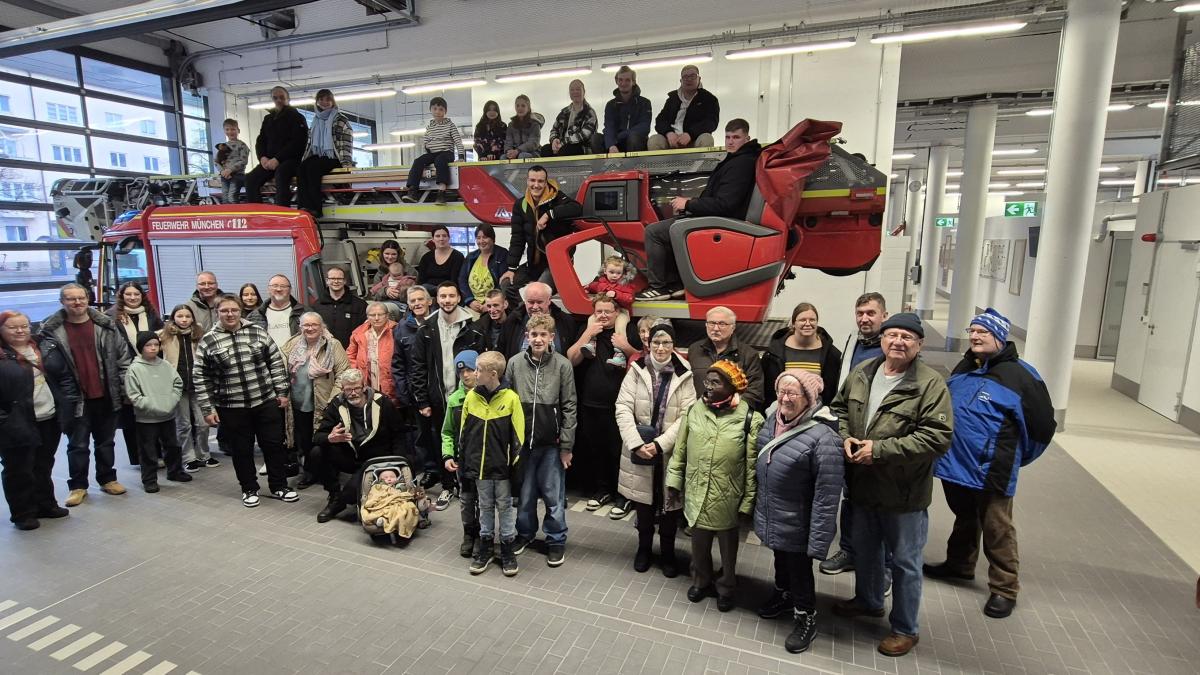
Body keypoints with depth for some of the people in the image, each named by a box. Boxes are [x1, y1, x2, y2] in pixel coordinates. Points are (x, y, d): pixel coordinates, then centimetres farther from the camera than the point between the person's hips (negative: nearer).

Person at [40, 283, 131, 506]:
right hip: (75, 398, -1)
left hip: (106, 396, 1)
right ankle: (78, 486, 20)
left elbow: (123, 357, 2)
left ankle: (107, 479, 27)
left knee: (106, 441, 14)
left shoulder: (106, 325, -1)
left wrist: (125, 387, 0)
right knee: (78, 445, 7)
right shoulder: (51, 330, -5)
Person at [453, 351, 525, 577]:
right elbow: (463, 432, 7)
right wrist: (462, 460, 8)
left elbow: (518, 437, -8)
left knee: (505, 506, 11)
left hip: (502, 466, -3)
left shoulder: (510, 398, -13)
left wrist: (516, 466, -7)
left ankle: (507, 547, 26)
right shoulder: (471, 397, -2)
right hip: (479, 465, 3)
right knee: (485, 506, 17)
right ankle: (485, 545, 32)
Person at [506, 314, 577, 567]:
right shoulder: (515, 363, -2)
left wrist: (567, 445, -6)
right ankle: (525, 532, 37)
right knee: (524, 493, 16)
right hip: (522, 440, 2)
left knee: (553, 494, 8)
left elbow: (569, 407, -5)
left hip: (552, 443, -2)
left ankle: (556, 540, 26)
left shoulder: (563, 365, -8)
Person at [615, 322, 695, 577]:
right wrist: (636, 443, -18)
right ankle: (644, 547, 37)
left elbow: (687, 417, -11)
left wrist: (660, 444, -18)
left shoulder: (684, 376, -6)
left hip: (671, 453, -1)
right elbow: (623, 408, -8)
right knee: (643, 501, 15)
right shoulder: (636, 370, -4)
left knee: (669, 502, 11)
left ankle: (667, 552, 33)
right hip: (639, 450, 1)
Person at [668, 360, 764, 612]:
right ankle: (701, 581, 46)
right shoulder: (694, 410, -4)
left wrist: (748, 500, -9)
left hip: (727, 498, -3)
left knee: (728, 545, 18)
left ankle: (726, 589, 41)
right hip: (697, 494, 3)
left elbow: (752, 465, -11)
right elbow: (680, 450, 5)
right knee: (699, 542, 22)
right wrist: (674, 480, 6)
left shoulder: (749, 419, -15)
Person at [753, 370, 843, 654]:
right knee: (780, 559, 28)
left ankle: (805, 618, 39)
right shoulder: (773, 417, -5)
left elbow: (826, 497, -25)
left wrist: (818, 541, -23)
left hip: (797, 524, -6)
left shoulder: (823, 437, -29)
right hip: (771, 517, 6)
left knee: (799, 568, 16)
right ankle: (783, 595, 54)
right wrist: (757, 504, 17)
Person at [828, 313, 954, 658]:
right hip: (863, 485, 6)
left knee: (905, 562, 12)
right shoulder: (861, 372, 0)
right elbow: (839, 407, 13)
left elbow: (938, 436, -22)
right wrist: (844, 437, -7)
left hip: (905, 493, -5)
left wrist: (880, 449, -24)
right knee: (864, 550, 25)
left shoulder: (930, 384, -17)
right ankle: (867, 601, 49)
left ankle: (905, 629, 33)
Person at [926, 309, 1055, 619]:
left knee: (997, 529, 6)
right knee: (965, 518, 23)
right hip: (956, 465, 6)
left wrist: (1014, 458, 4)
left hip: (992, 473, -6)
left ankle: (1004, 589, 21)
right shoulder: (964, 369, 8)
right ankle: (959, 564, 41)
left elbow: (1043, 425, -6)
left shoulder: (1019, 375, -13)